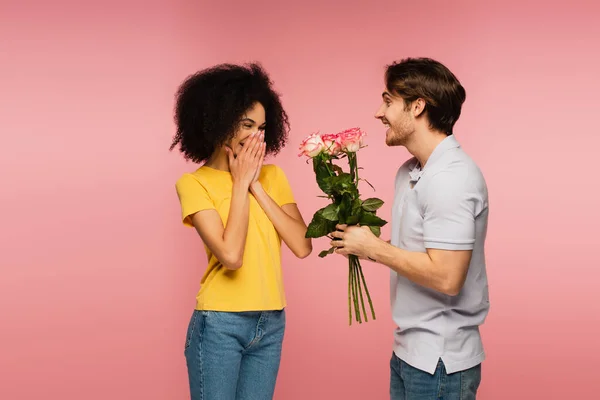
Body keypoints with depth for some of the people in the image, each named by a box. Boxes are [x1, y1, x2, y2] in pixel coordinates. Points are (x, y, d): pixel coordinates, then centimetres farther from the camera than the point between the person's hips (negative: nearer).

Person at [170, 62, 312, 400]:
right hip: (220, 324, -4)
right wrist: (240, 183, -12)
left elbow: (303, 246, -5)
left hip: (271, 323, 4)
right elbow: (231, 256, -19)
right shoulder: (194, 183, -7)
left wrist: (256, 185, -7)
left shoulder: (272, 175, 6)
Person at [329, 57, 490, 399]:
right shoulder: (409, 172, 9)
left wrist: (374, 248, -15)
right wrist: (364, 246, 0)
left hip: (439, 362, -8)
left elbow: (446, 277, -25)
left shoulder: (451, 178, -20)